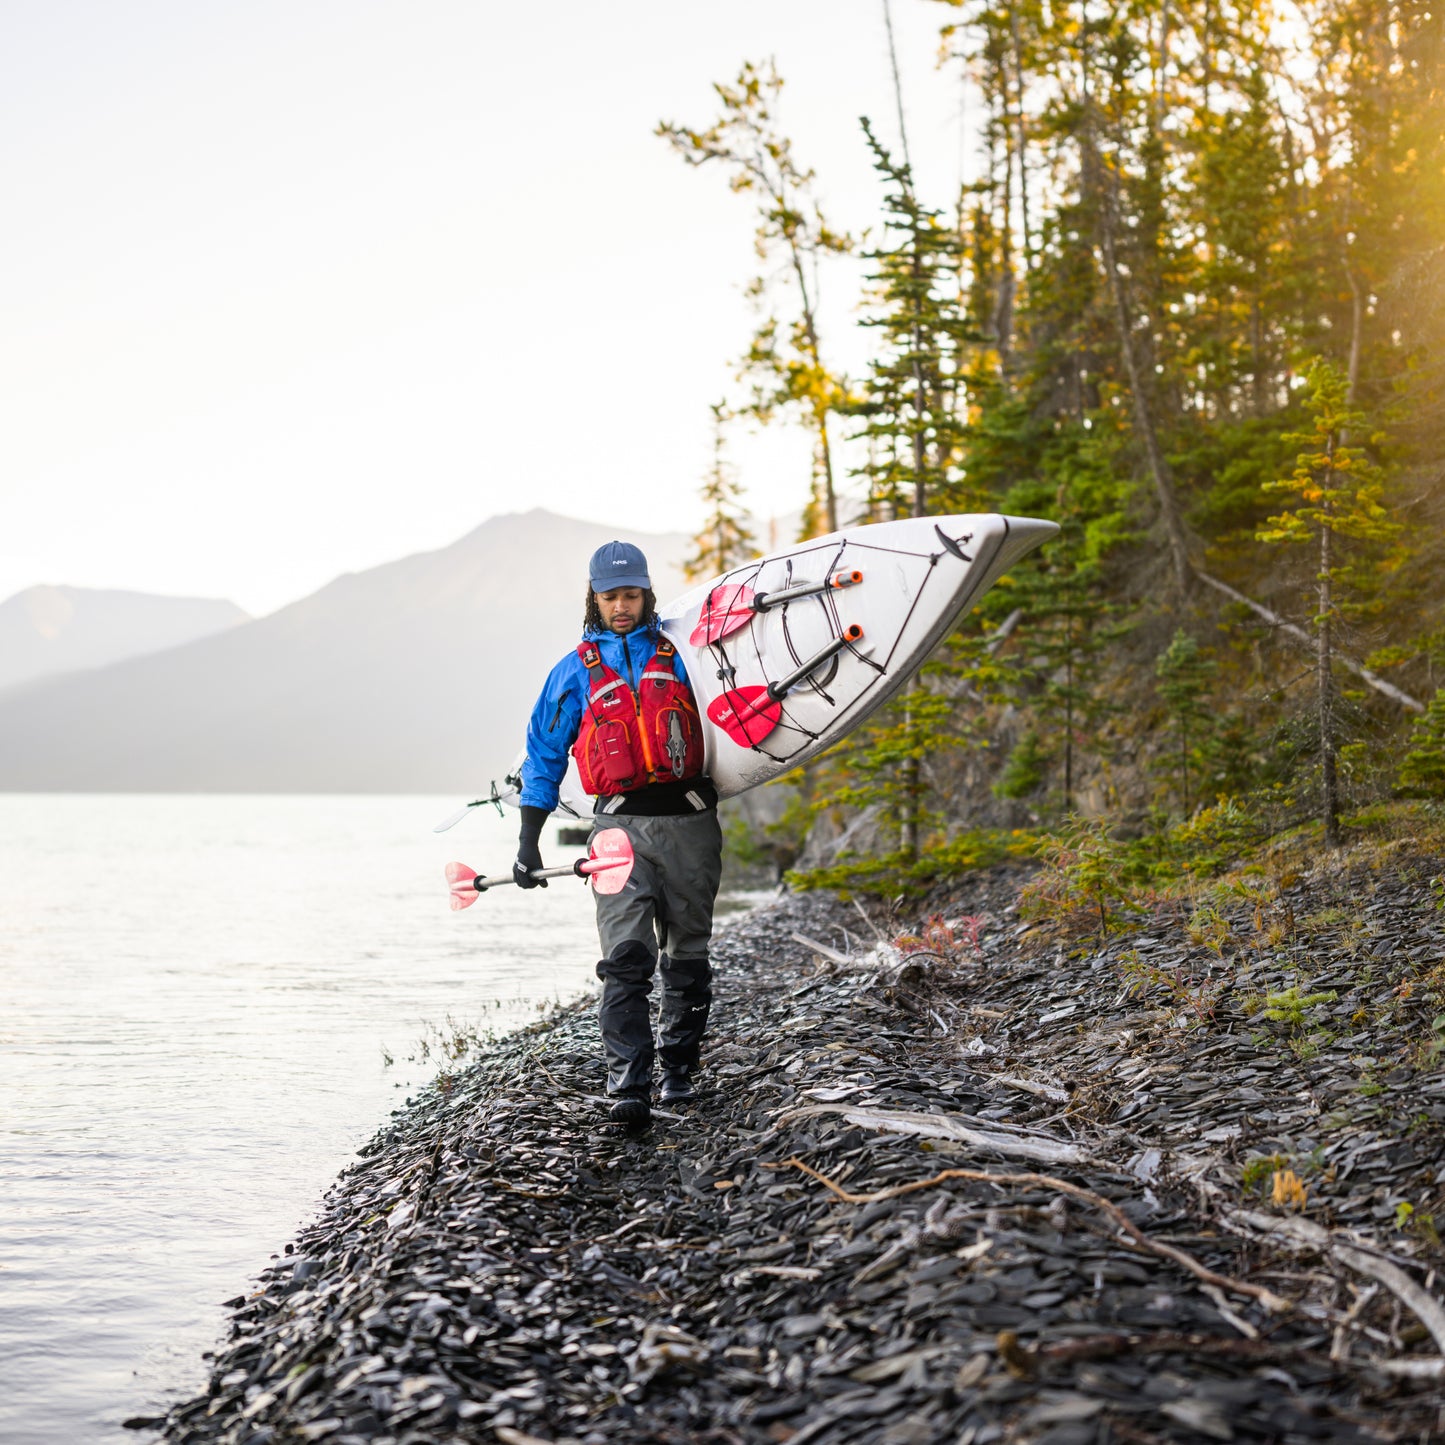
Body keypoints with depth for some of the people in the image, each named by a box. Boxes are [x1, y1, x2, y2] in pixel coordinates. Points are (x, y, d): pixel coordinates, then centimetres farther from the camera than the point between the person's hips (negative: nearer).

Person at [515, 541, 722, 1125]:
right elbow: (543, 758, 14)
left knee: (687, 957, 9)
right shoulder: (575, 672, 11)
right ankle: (629, 1086, -16)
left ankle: (679, 1067, 24)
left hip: (689, 820, 1)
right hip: (620, 825, -1)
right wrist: (528, 841, 9)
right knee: (626, 958, -14)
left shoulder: (681, 656, 12)